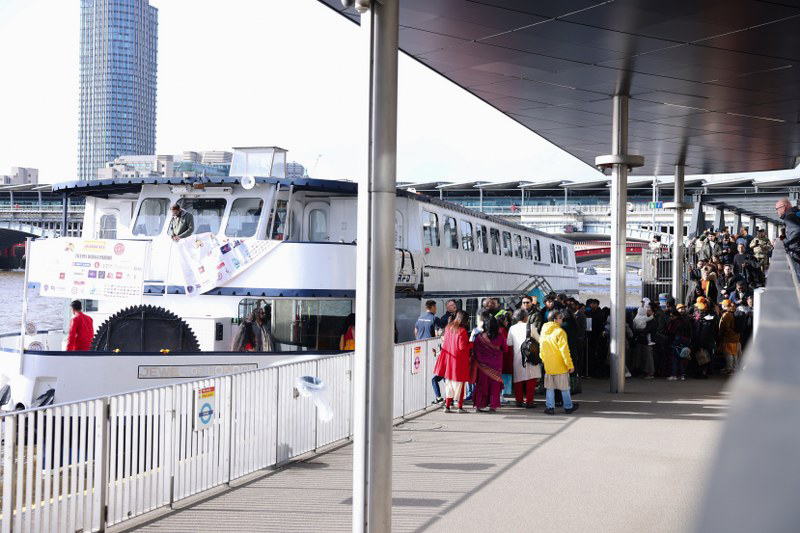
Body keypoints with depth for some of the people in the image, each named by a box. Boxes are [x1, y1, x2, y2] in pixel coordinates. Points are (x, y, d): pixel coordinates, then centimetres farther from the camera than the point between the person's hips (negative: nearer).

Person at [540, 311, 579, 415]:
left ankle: (550, 407, 7)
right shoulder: (560, 332, -15)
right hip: (560, 365, -5)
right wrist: (570, 364, -12)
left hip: (548, 365, 5)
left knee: (549, 388, 11)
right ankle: (568, 407, 19)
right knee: (564, 387, 9)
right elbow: (564, 350, -17)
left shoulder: (543, 331, 4)